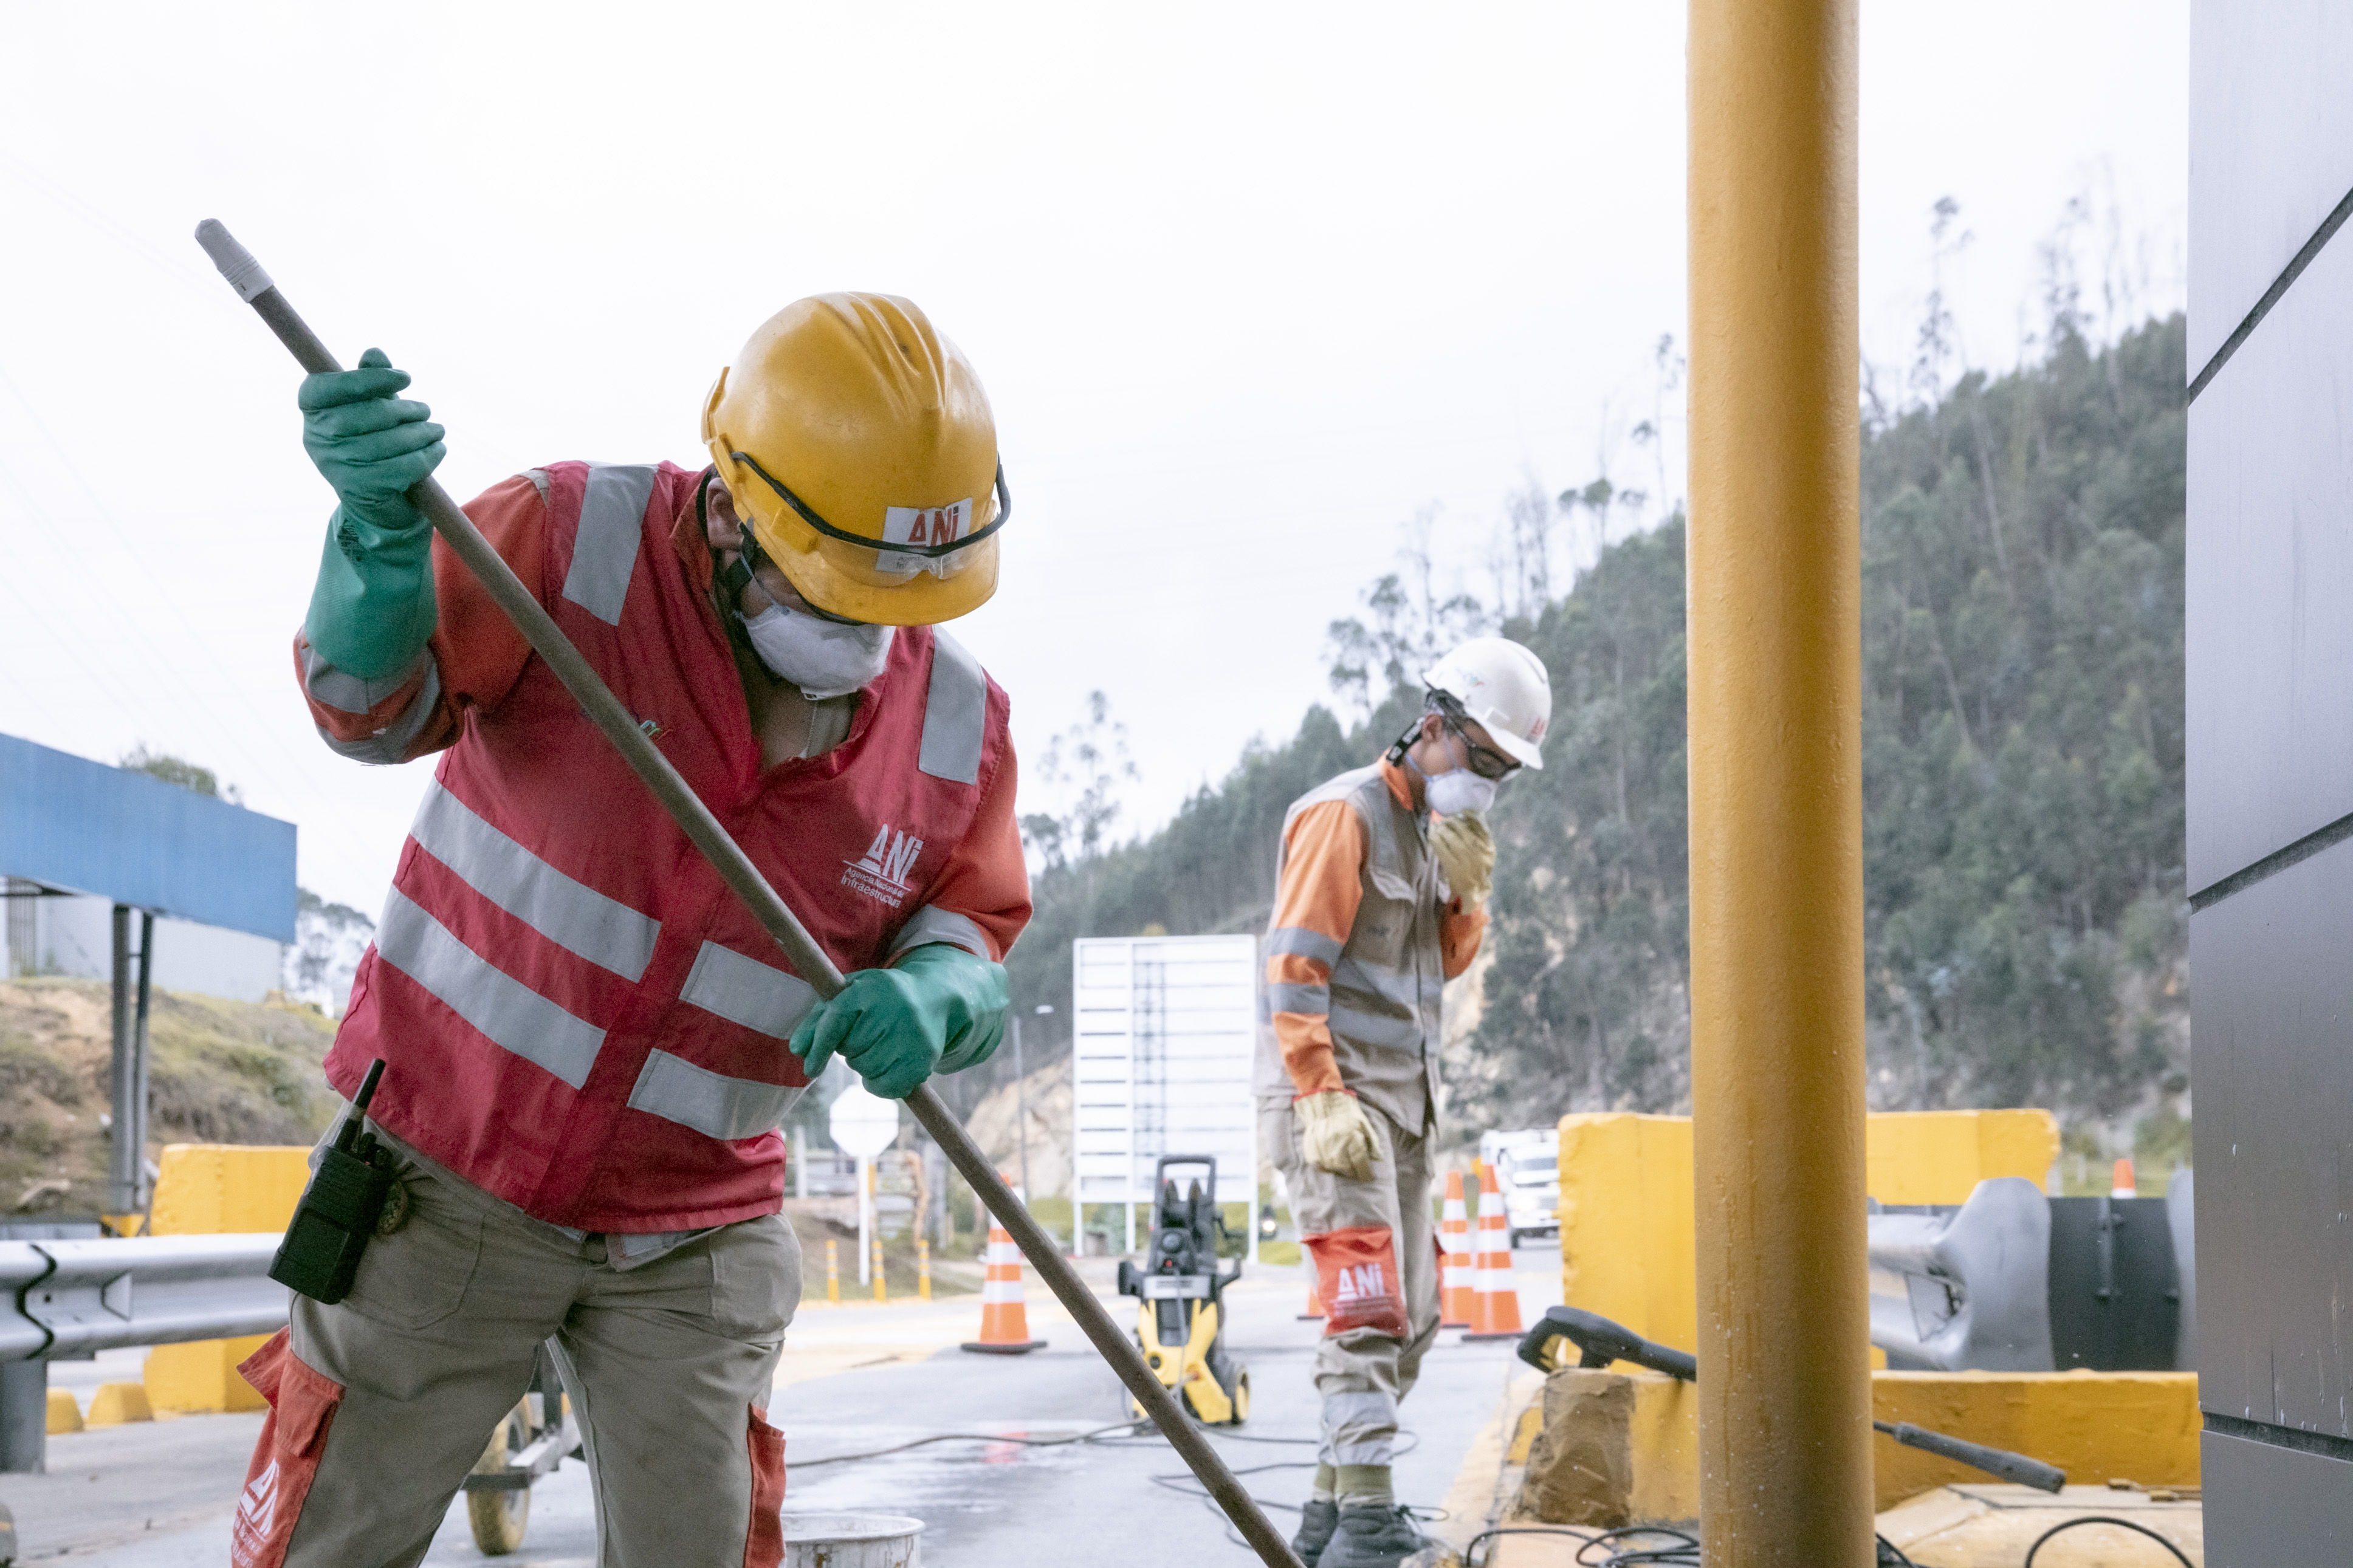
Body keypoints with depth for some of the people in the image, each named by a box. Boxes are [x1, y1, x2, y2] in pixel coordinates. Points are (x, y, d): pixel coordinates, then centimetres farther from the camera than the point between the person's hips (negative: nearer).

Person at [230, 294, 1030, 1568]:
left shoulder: (959, 723, -6)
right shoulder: (577, 542, -17)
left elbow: (970, 924, 5)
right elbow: (372, 705, -22)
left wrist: (929, 993, -21)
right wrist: (383, 540, -44)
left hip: (689, 1235, 3)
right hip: (449, 1171, -2)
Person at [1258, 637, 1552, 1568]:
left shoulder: (1434, 829, 18)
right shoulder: (1346, 814, -10)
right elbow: (1295, 966, -17)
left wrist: (1466, 892, -1)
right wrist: (1325, 1099, -24)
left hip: (1401, 1103, 10)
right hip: (1331, 1100, -10)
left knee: (1411, 1317, 10)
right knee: (1369, 1308, -18)